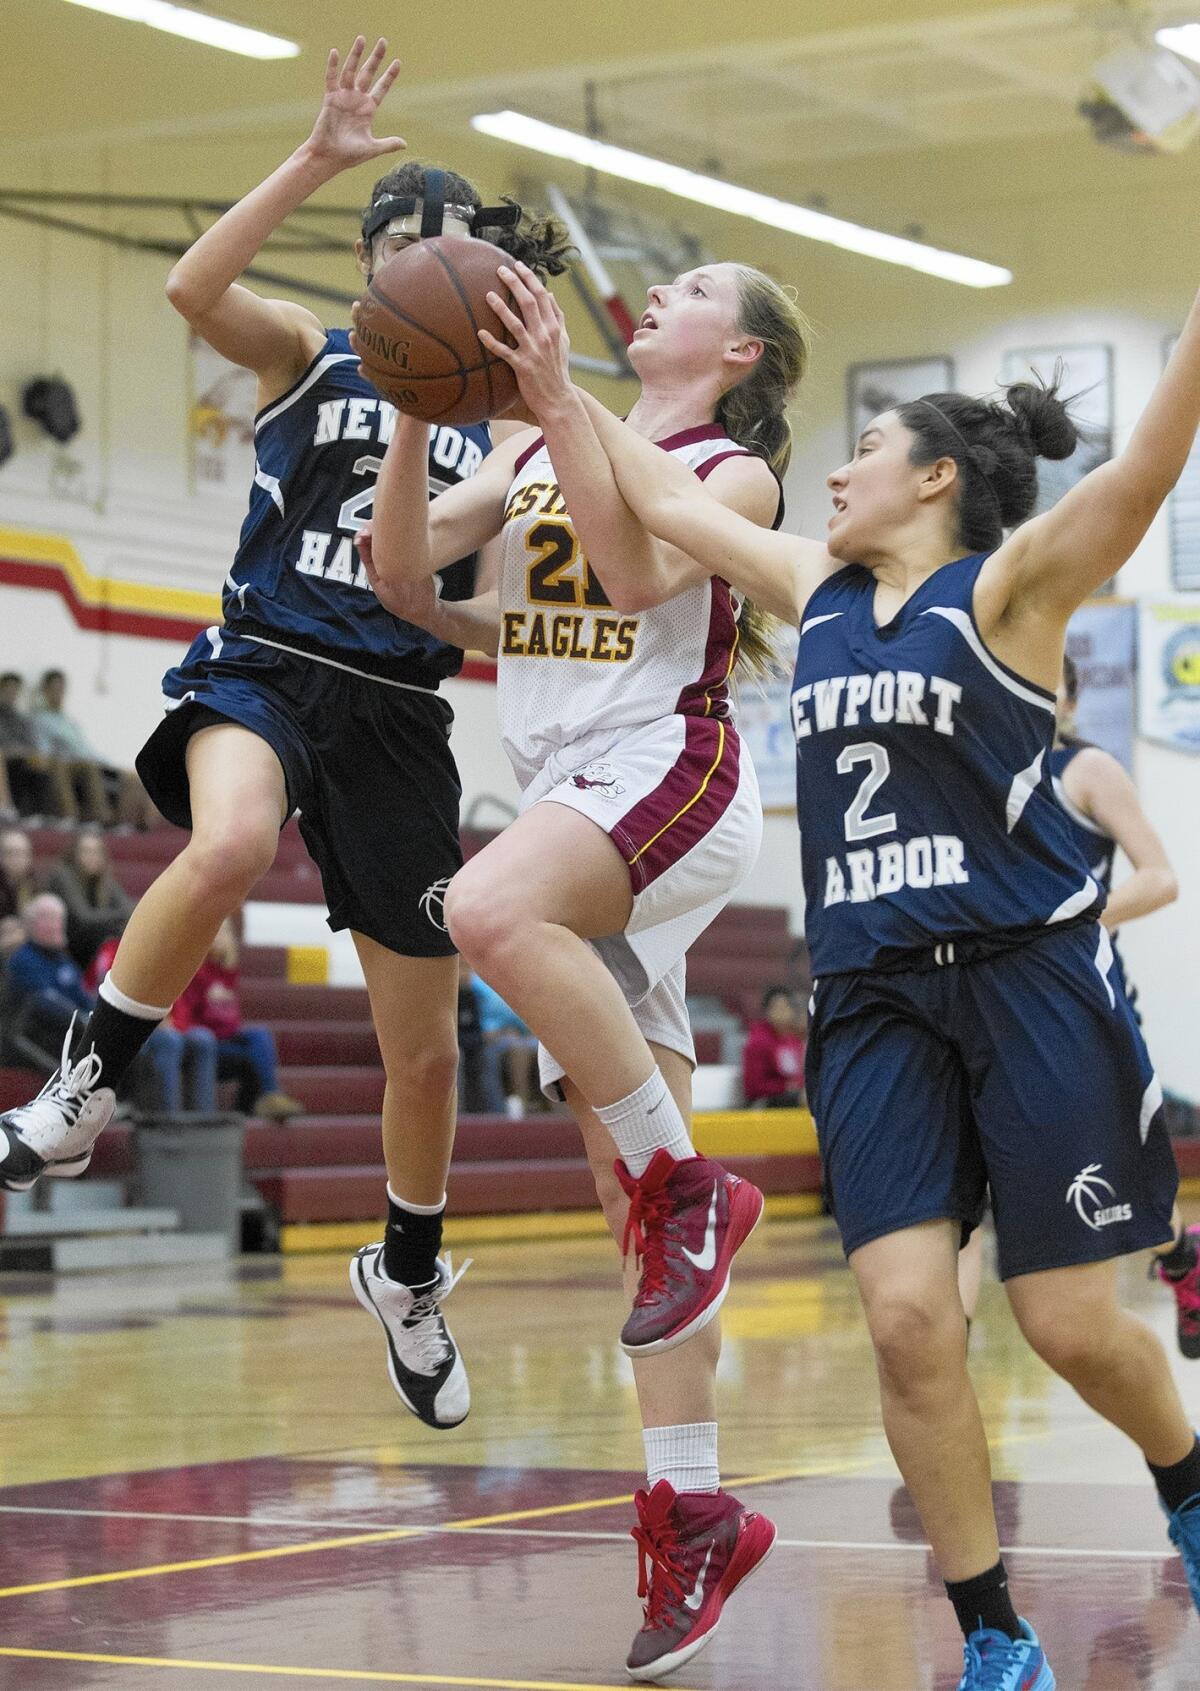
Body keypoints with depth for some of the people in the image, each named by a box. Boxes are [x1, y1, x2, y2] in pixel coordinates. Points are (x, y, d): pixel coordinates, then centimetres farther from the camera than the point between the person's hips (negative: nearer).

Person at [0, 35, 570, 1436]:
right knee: (229, 847, -42)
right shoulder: (312, 356, 4)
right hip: (267, 665, -3)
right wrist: (316, 160, -21)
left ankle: (408, 1277, 34)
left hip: (398, 715, 3)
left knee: (426, 1048, 8)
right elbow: (192, 288, -15)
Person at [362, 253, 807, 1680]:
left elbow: (637, 572, -15)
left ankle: (690, 1192, -22)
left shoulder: (736, 474, 4)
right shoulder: (532, 456, 20)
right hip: (570, 802, 6)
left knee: (489, 908, -37)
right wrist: (417, 410, -3)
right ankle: (691, 1511, 3)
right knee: (629, 1175, 2)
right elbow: (398, 568, 10)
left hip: (672, 773, -6)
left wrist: (556, 406, -20)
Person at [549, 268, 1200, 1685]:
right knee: (908, 1317, -9)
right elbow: (666, 500, 23)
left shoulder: (1008, 587, -3)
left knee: (1067, 1322, -2)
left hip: (1028, 974, -5)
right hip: (874, 994, 5)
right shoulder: (816, 591, 14)